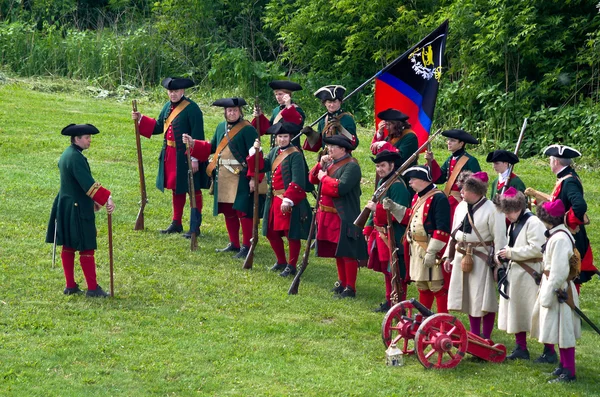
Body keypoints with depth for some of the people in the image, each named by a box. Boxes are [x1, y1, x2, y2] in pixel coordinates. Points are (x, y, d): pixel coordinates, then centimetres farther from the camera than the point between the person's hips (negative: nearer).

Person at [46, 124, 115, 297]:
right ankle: (92, 288, 1)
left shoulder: (66, 154, 11)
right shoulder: (76, 158, -21)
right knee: (87, 249, -3)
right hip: (78, 210, -10)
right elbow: (88, 183, -28)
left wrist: (92, 200, 21)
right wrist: (106, 198, -28)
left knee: (68, 247, 13)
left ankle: (70, 286, 19)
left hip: (64, 208, 10)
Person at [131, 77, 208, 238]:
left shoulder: (192, 109, -15)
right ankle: (176, 223, 27)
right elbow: (158, 126, 17)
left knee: (193, 190, 2)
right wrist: (140, 119, 6)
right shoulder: (168, 107, 9)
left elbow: (197, 135, -17)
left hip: (186, 156, -8)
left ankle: (195, 226, 8)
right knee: (176, 189, 16)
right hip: (171, 155, 8)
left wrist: (195, 159, -19)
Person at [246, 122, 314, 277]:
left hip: (291, 201, -8)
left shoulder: (295, 155, -13)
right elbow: (263, 166, 0)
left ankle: (291, 266, 11)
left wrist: (288, 200, -26)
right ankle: (281, 261, 30)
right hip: (274, 199, 8)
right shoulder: (274, 152, 10)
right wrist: (256, 153, -12)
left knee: (292, 234, 1)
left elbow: (297, 181, -19)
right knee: (271, 232, 14)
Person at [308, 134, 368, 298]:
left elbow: (340, 188, -27)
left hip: (344, 218, -9)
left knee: (348, 253, -5)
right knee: (336, 251, 17)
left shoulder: (351, 166, -15)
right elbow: (312, 179, 14)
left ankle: (350, 288, -1)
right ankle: (342, 282, 28)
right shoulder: (331, 163, 13)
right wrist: (320, 165, -2)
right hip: (329, 216, 9)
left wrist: (324, 177, -14)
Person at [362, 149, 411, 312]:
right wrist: (368, 229, 17)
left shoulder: (397, 186, -18)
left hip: (394, 237, -10)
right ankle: (390, 302, 27)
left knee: (396, 273, -4)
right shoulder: (382, 182, 12)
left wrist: (377, 208, -26)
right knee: (387, 271, 18)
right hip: (381, 235, 10)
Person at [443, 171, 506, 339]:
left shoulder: (492, 209, -14)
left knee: (483, 299, 0)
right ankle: (475, 335, 26)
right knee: (469, 298, 14)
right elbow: (454, 233, 15)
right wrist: (449, 255, 14)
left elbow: (499, 238, -13)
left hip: (482, 259, -7)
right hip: (462, 256, 7)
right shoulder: (461, 207, 7)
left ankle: (486, 337, 11)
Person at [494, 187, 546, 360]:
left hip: (529, 276, -9)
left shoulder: (533, 223, -15)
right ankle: (521, 348, 23)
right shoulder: (514, 224, 14)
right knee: (516, 313, 13)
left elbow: (536, 249, -23)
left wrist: (511, 253, -17)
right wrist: (504, 253, 3)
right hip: (514, 274, 9)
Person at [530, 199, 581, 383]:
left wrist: (547, 296, -19)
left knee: (563, 332, -3)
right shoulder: (557, 234, 8)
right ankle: (564, 366, 29)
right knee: (560, 331, 18)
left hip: (559, 290, -10)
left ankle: (569, 372, 3)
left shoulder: (560, 238, -23)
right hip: (554, 287, 10)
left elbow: (558, 271, -24)